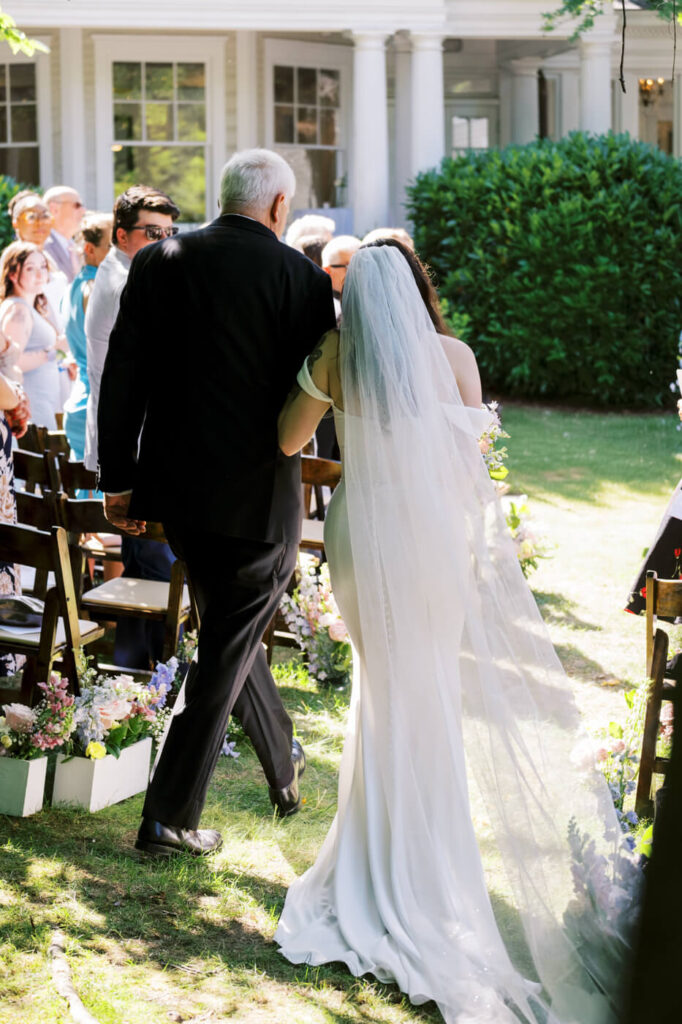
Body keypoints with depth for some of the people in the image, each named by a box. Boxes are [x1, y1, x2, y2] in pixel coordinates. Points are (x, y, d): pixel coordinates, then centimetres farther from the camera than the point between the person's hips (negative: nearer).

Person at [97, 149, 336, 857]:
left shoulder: (157, 262, 1)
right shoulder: (299, 276, -11)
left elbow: (121, 378, 1)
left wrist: (118, 480, 7)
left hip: (173, 487, 5)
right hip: (259, 494, -5)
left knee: (228, 630, 23)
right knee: (226, 651, 6)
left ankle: (285, 770, 39)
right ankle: (168, 818, 7)